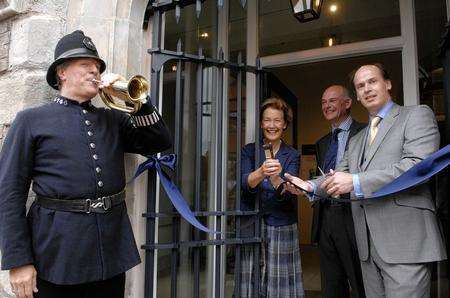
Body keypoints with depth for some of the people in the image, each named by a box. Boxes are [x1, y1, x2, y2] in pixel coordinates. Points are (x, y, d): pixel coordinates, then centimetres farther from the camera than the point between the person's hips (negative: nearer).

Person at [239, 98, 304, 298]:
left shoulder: (292, 155, 2)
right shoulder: (249, 150, 3)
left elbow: (287, 194, -11)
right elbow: (245, 183, -13)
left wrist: (276, 178, -32)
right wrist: (262, 172, -34)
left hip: (281, 227, 0)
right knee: (251, 281, 3)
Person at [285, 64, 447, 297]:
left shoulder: (417, 115, 1)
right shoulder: (356, 140, 22)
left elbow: (418, 166, -14)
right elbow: (339, 176, 19)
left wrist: (356, 182, -18)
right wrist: (310, 186, -1)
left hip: (405, 241, -6)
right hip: (368, 245, 6)